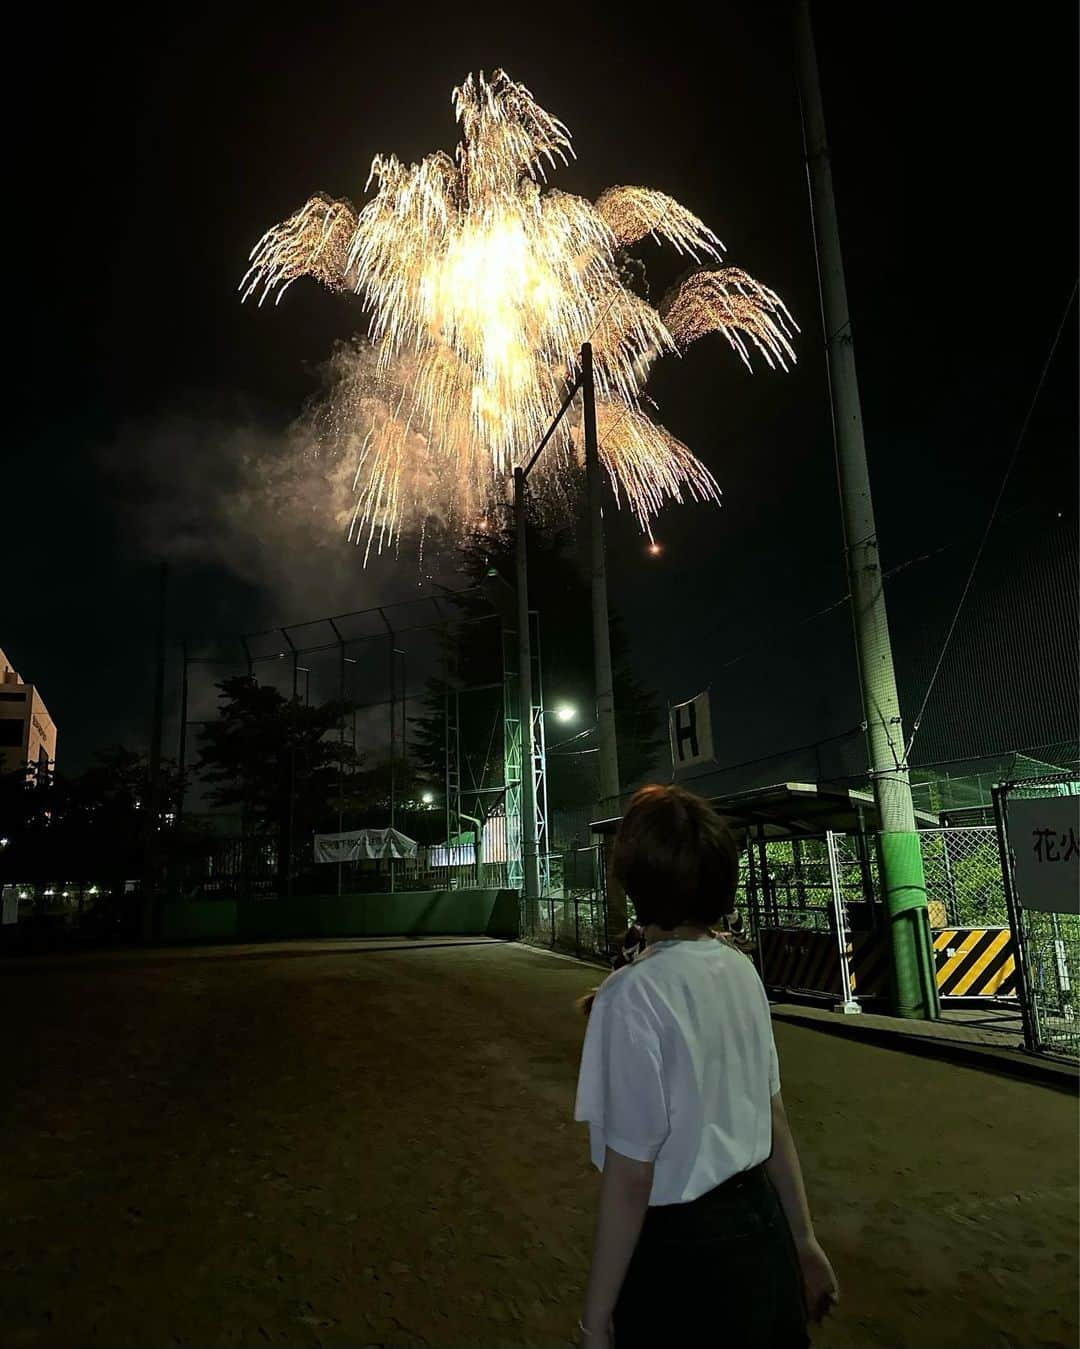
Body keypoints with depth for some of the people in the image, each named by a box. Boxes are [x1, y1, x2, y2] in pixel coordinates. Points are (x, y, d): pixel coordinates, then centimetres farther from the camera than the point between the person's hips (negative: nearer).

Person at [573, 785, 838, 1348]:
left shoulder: (634, 996, -25)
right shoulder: (741, 969, -4)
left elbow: (631, 1178, -20)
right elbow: (776, 1123, 4)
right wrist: (802, 1239, 16)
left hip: (681, 1252, -6)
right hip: (762, 1227, 6)